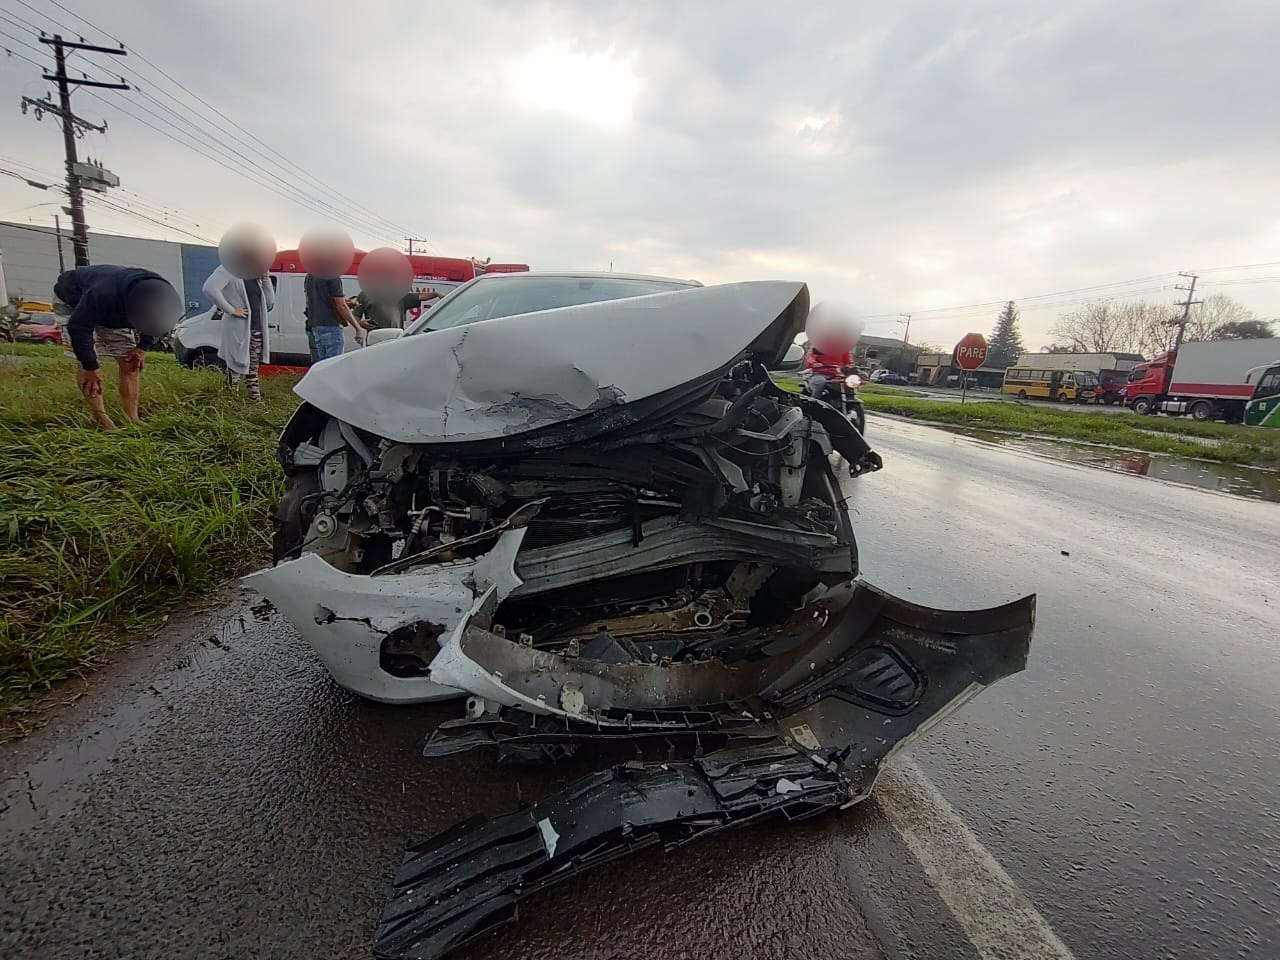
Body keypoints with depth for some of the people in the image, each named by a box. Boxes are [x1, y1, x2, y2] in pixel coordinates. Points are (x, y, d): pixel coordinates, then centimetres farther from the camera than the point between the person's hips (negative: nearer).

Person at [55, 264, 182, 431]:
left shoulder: (163, 296, -30)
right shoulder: (102, 294, -45)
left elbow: (159, 323, -7)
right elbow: (78, 328, -34)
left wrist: (142, 347, -17)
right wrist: (90, 367, -29)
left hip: (115, 314, 4)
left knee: (129, 363, -6)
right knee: (87, 363, -18)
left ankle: (132, 419, -4)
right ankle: (100, 417, -15)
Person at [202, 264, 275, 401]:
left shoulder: (256, 276, 16)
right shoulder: (230, 269, -6)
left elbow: (270, 303, 13)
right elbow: (209, 288, -22)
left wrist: (266, 278, 5)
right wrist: (231, 310, -20)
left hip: (257, 329, 7)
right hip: (238, 330, -7)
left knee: (253, 370, 13)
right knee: (237, 367, -5)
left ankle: (256, 400, 19)